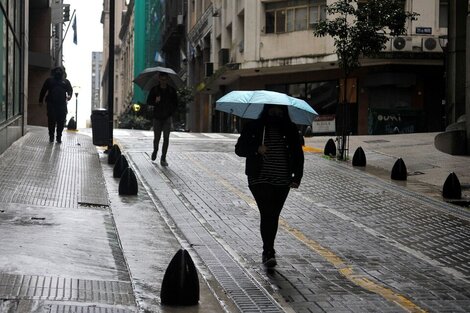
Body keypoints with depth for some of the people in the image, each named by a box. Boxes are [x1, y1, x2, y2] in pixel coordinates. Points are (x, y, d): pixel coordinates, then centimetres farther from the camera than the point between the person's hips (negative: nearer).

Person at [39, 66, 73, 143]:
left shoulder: (65, 81, 16)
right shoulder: (49, 80, 14)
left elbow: (70, 90, 11)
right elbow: (43, 91, 16)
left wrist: (69, 95, -12)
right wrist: (41, 100, 11)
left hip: (62, 104, 1)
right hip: (51, 104, -1)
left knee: (61, 121, -1)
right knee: (51, 120, -5)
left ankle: (59, 137, 8)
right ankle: (51, 136, 7)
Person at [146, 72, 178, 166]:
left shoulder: (171, 90, 2)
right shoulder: (154, 90, 0)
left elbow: (175, 104, 10)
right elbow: (148, 102, -1)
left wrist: (171, 112, -3)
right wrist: (155, 101, -21)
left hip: (167, 117, 0)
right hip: (157, 117, 0)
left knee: (166, 138, -8)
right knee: (157, 138, 7)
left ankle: (163, 159, -3)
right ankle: (155, 150, 38)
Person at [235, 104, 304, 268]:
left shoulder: (290, 130, 8)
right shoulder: (254, 127, 2)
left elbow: (298, 154, 10)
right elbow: (239, 148, 3)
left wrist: (297, 177, 0)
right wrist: (257, 149, -16)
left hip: (282, 181, 3)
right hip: (260, 180, -3)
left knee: (273, 216, 8)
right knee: (267, 214, -14)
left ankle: (268, 251, 20)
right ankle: (269, 252, -14)